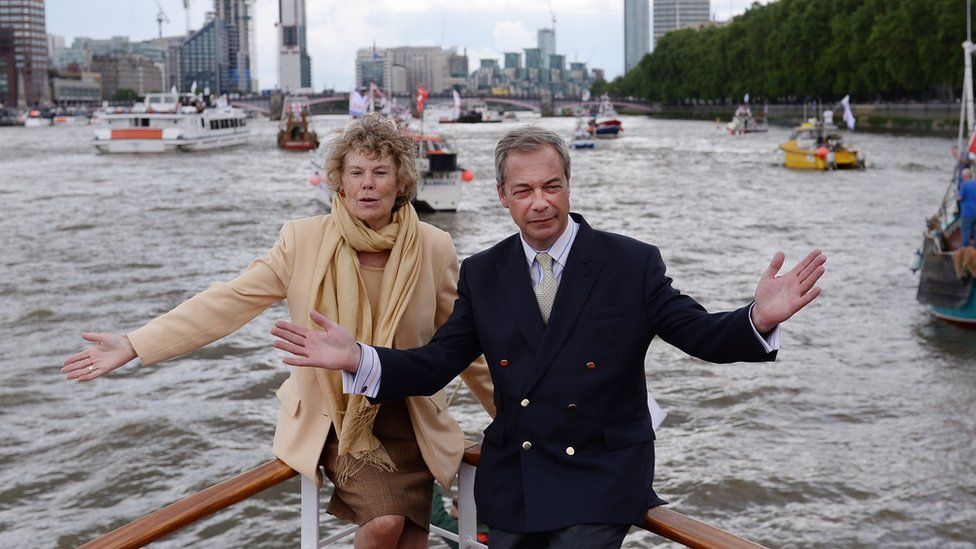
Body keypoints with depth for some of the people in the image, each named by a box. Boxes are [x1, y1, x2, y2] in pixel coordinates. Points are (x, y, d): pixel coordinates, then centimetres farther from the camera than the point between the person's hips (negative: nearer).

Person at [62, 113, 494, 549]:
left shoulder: (434, 247, -8)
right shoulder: (304, 240, -11)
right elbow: (228, 301, -12)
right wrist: (132, 346, -19)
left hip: (408, 421, 2)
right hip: (333, 417, -2)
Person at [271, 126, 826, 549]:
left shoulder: (632, 263, -6)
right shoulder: (483, 274, 2)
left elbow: (700, 334, -10)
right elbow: (435, 365, 0)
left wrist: (759, 319, -31)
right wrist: (358, 358, -17)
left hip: (600, 485, -3)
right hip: (511, 484, 4)